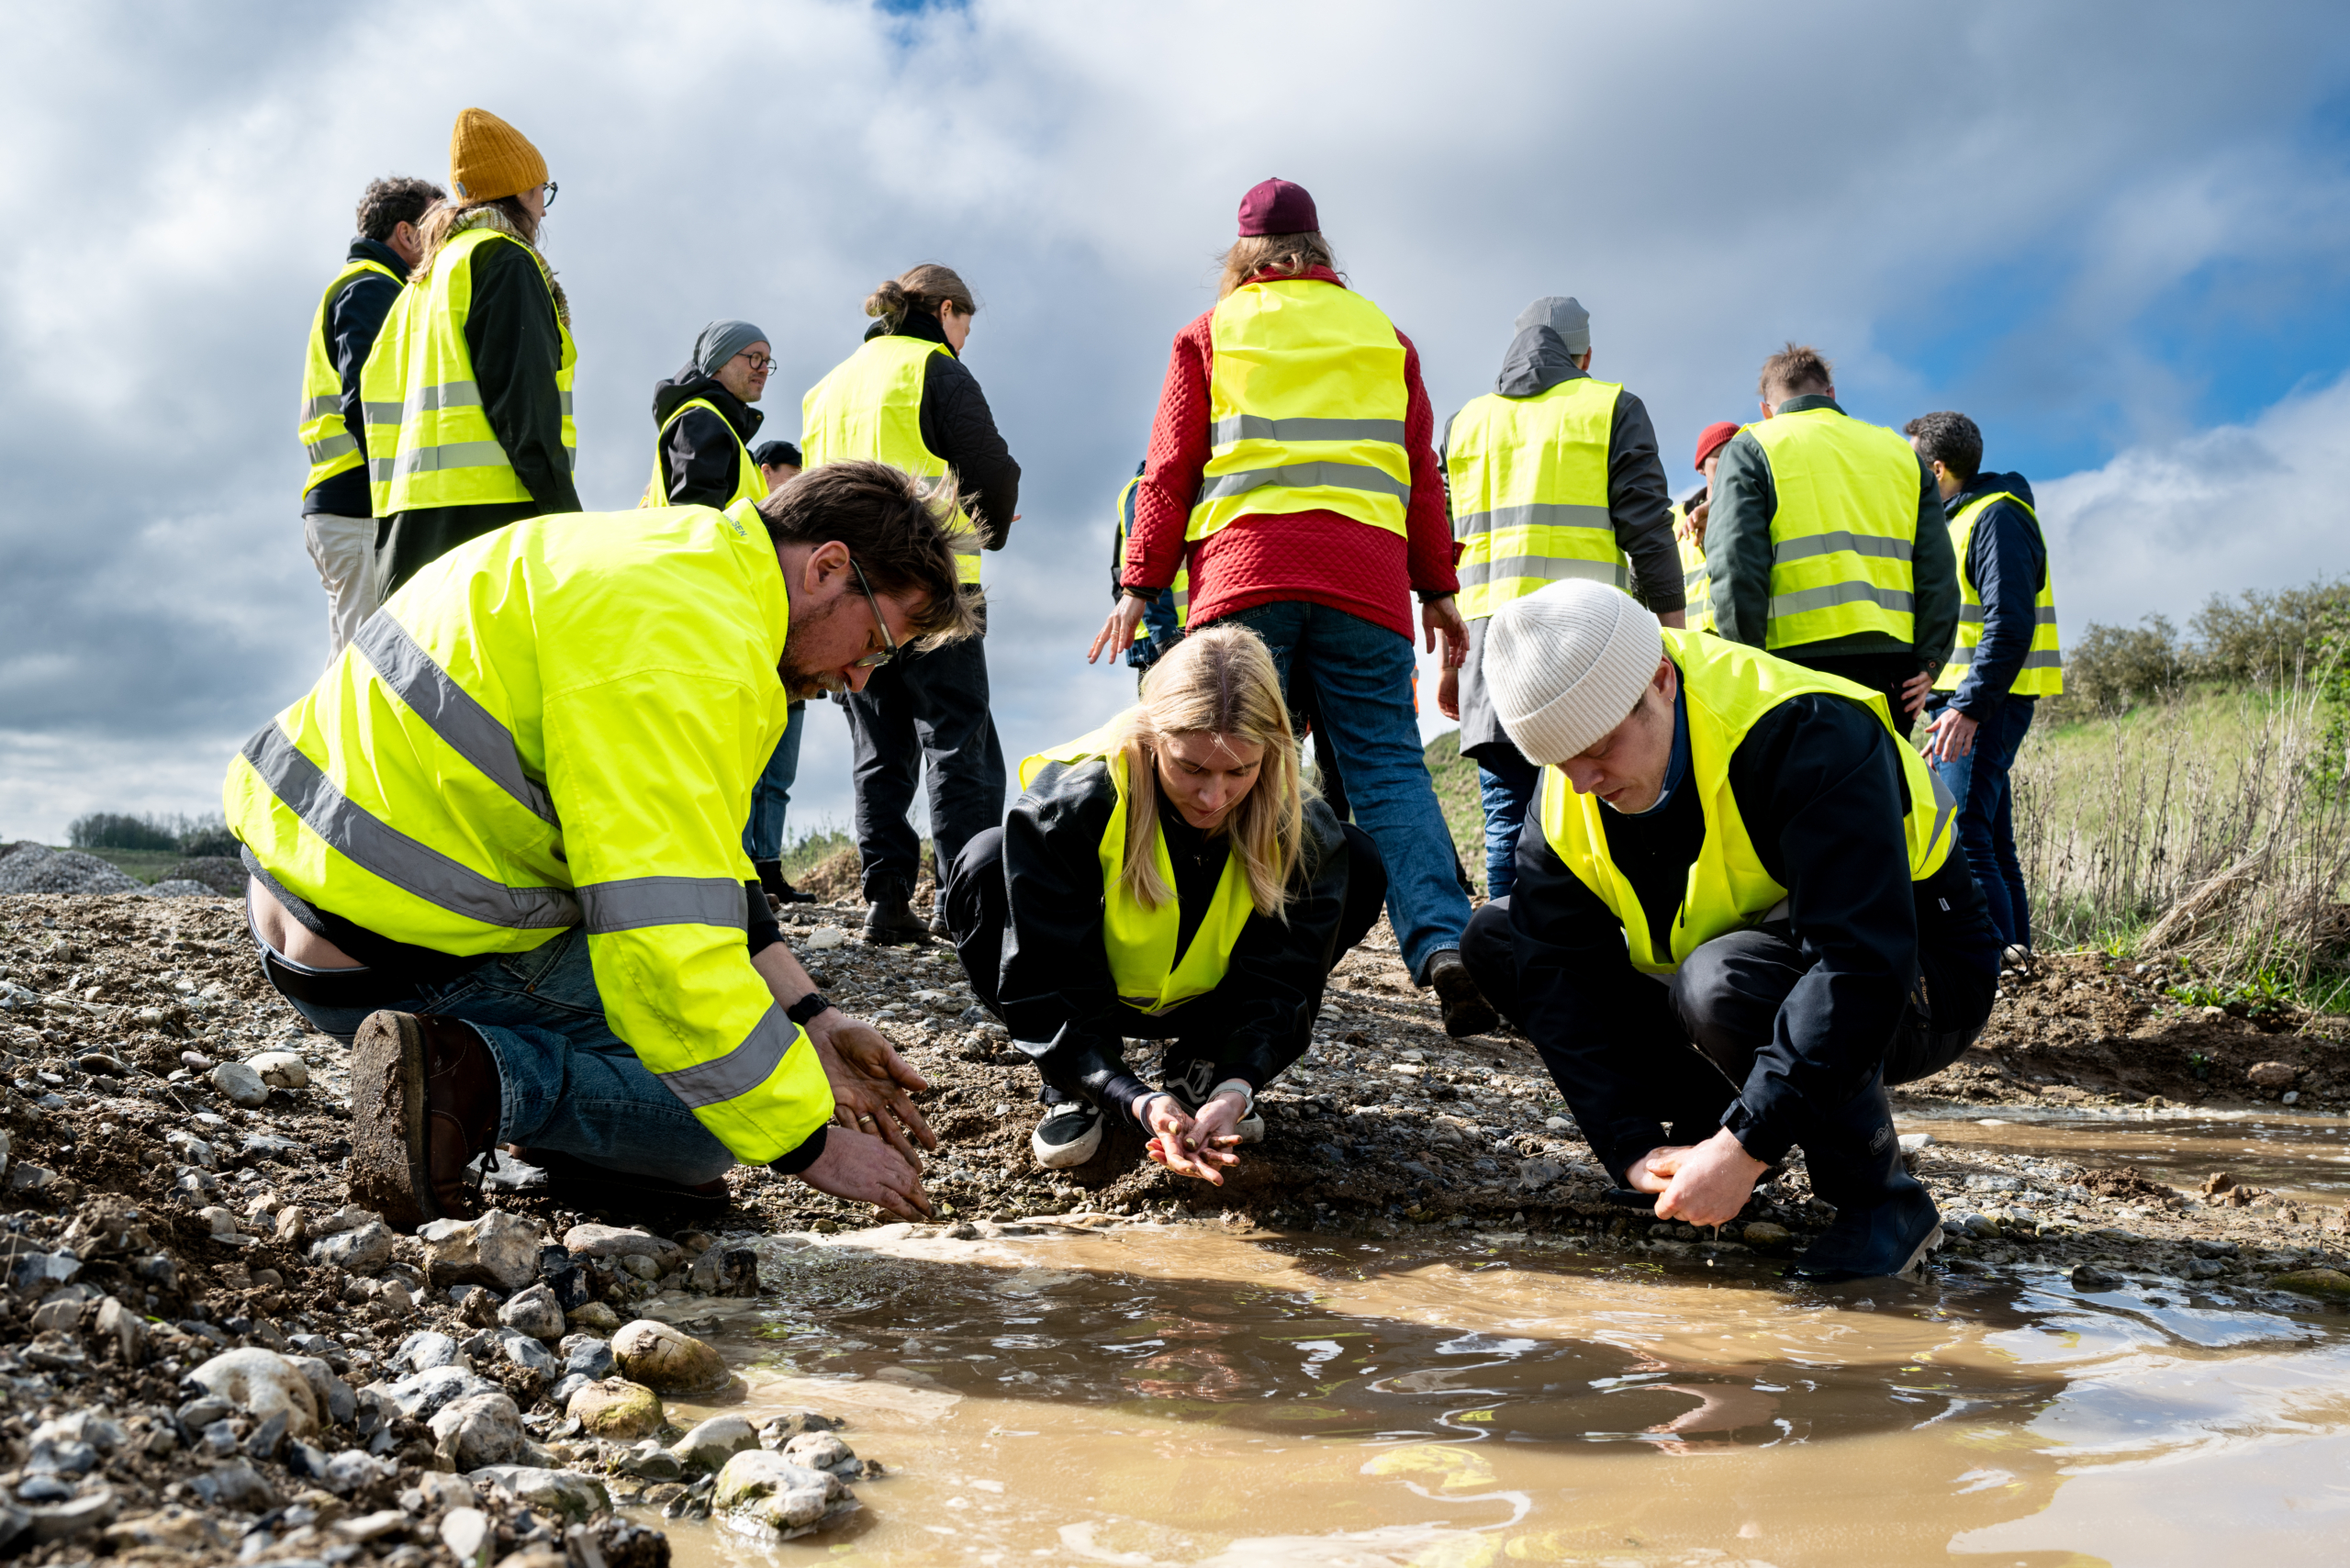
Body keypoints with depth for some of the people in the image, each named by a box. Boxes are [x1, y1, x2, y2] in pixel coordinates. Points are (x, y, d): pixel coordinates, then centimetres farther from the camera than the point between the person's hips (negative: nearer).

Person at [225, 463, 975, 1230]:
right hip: (395, 960, -10)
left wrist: (811, 1019, 9)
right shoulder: (679, 649, -22)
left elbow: (692, 856, 16)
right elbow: (671, 941, -28)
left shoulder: (675, 558, 11)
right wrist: (810, 1144, -18)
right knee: (727, 1100, -4)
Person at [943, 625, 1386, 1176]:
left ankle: (1199, 1068, -3)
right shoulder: (1066, 806, -32)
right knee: (986, 866, -32)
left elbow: (1282, 981, -22)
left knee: (1358, 861, -16)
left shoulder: (1302, 833, -23)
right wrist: (1139, 1101, -46)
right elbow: (1045, 991, -32)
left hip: (1204, 1000, 3)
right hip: (1088, 998, -2)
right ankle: (1070, 1089, -9)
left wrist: (1238, 1085, -42)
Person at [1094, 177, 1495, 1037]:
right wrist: (1439, 590, 21)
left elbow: (1170, 470, 8)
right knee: (1387, 763, -3)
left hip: (1243, 571, -1)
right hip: (1366, 573, 1)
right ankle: (1442, 944, -18)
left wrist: (1138, 586, 10)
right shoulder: (1383, 334, 19)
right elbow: (1422, 473, 17)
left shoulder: (1210, 333, 14)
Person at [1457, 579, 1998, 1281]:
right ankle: (1707, 1124, 1)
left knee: (1722, 982, -40)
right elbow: (1559, 971, -14)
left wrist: (1748, 1144, -40)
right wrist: (1632, 1146, -25)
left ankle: (1881, 1198, -15)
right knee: (1498, 938, -7)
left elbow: (1864, 967, -38)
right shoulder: (1569, 798, -11)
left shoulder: (1806, 739, -31)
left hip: (1915, 985, -6)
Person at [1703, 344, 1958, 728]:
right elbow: (1938, 567, 12)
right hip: (1892, 663, 4)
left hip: (1801, 657, -4)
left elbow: (1735, 565, -6)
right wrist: (1928, 663, 9)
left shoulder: (1750, 448, 8)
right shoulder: (1899, 450, 21)